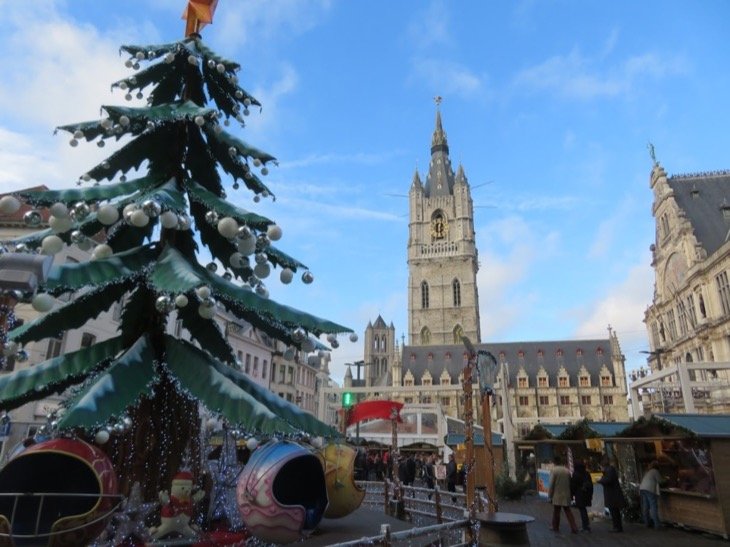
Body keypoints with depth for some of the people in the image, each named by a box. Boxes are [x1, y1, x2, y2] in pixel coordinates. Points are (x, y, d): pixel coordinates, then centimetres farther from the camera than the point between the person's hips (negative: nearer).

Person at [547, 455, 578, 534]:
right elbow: (570, 483, 9)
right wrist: (570, 494, 18)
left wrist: (549, 496, -5)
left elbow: (551, 484, -12)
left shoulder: (554, 470, -13)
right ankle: (574, 528, 6)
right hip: (566, 495, 4)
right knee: (568, 511, 12)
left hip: (557, 495, -4)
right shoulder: (567, 470, 3)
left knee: (556, 511, 9)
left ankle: (555, 527, 20)